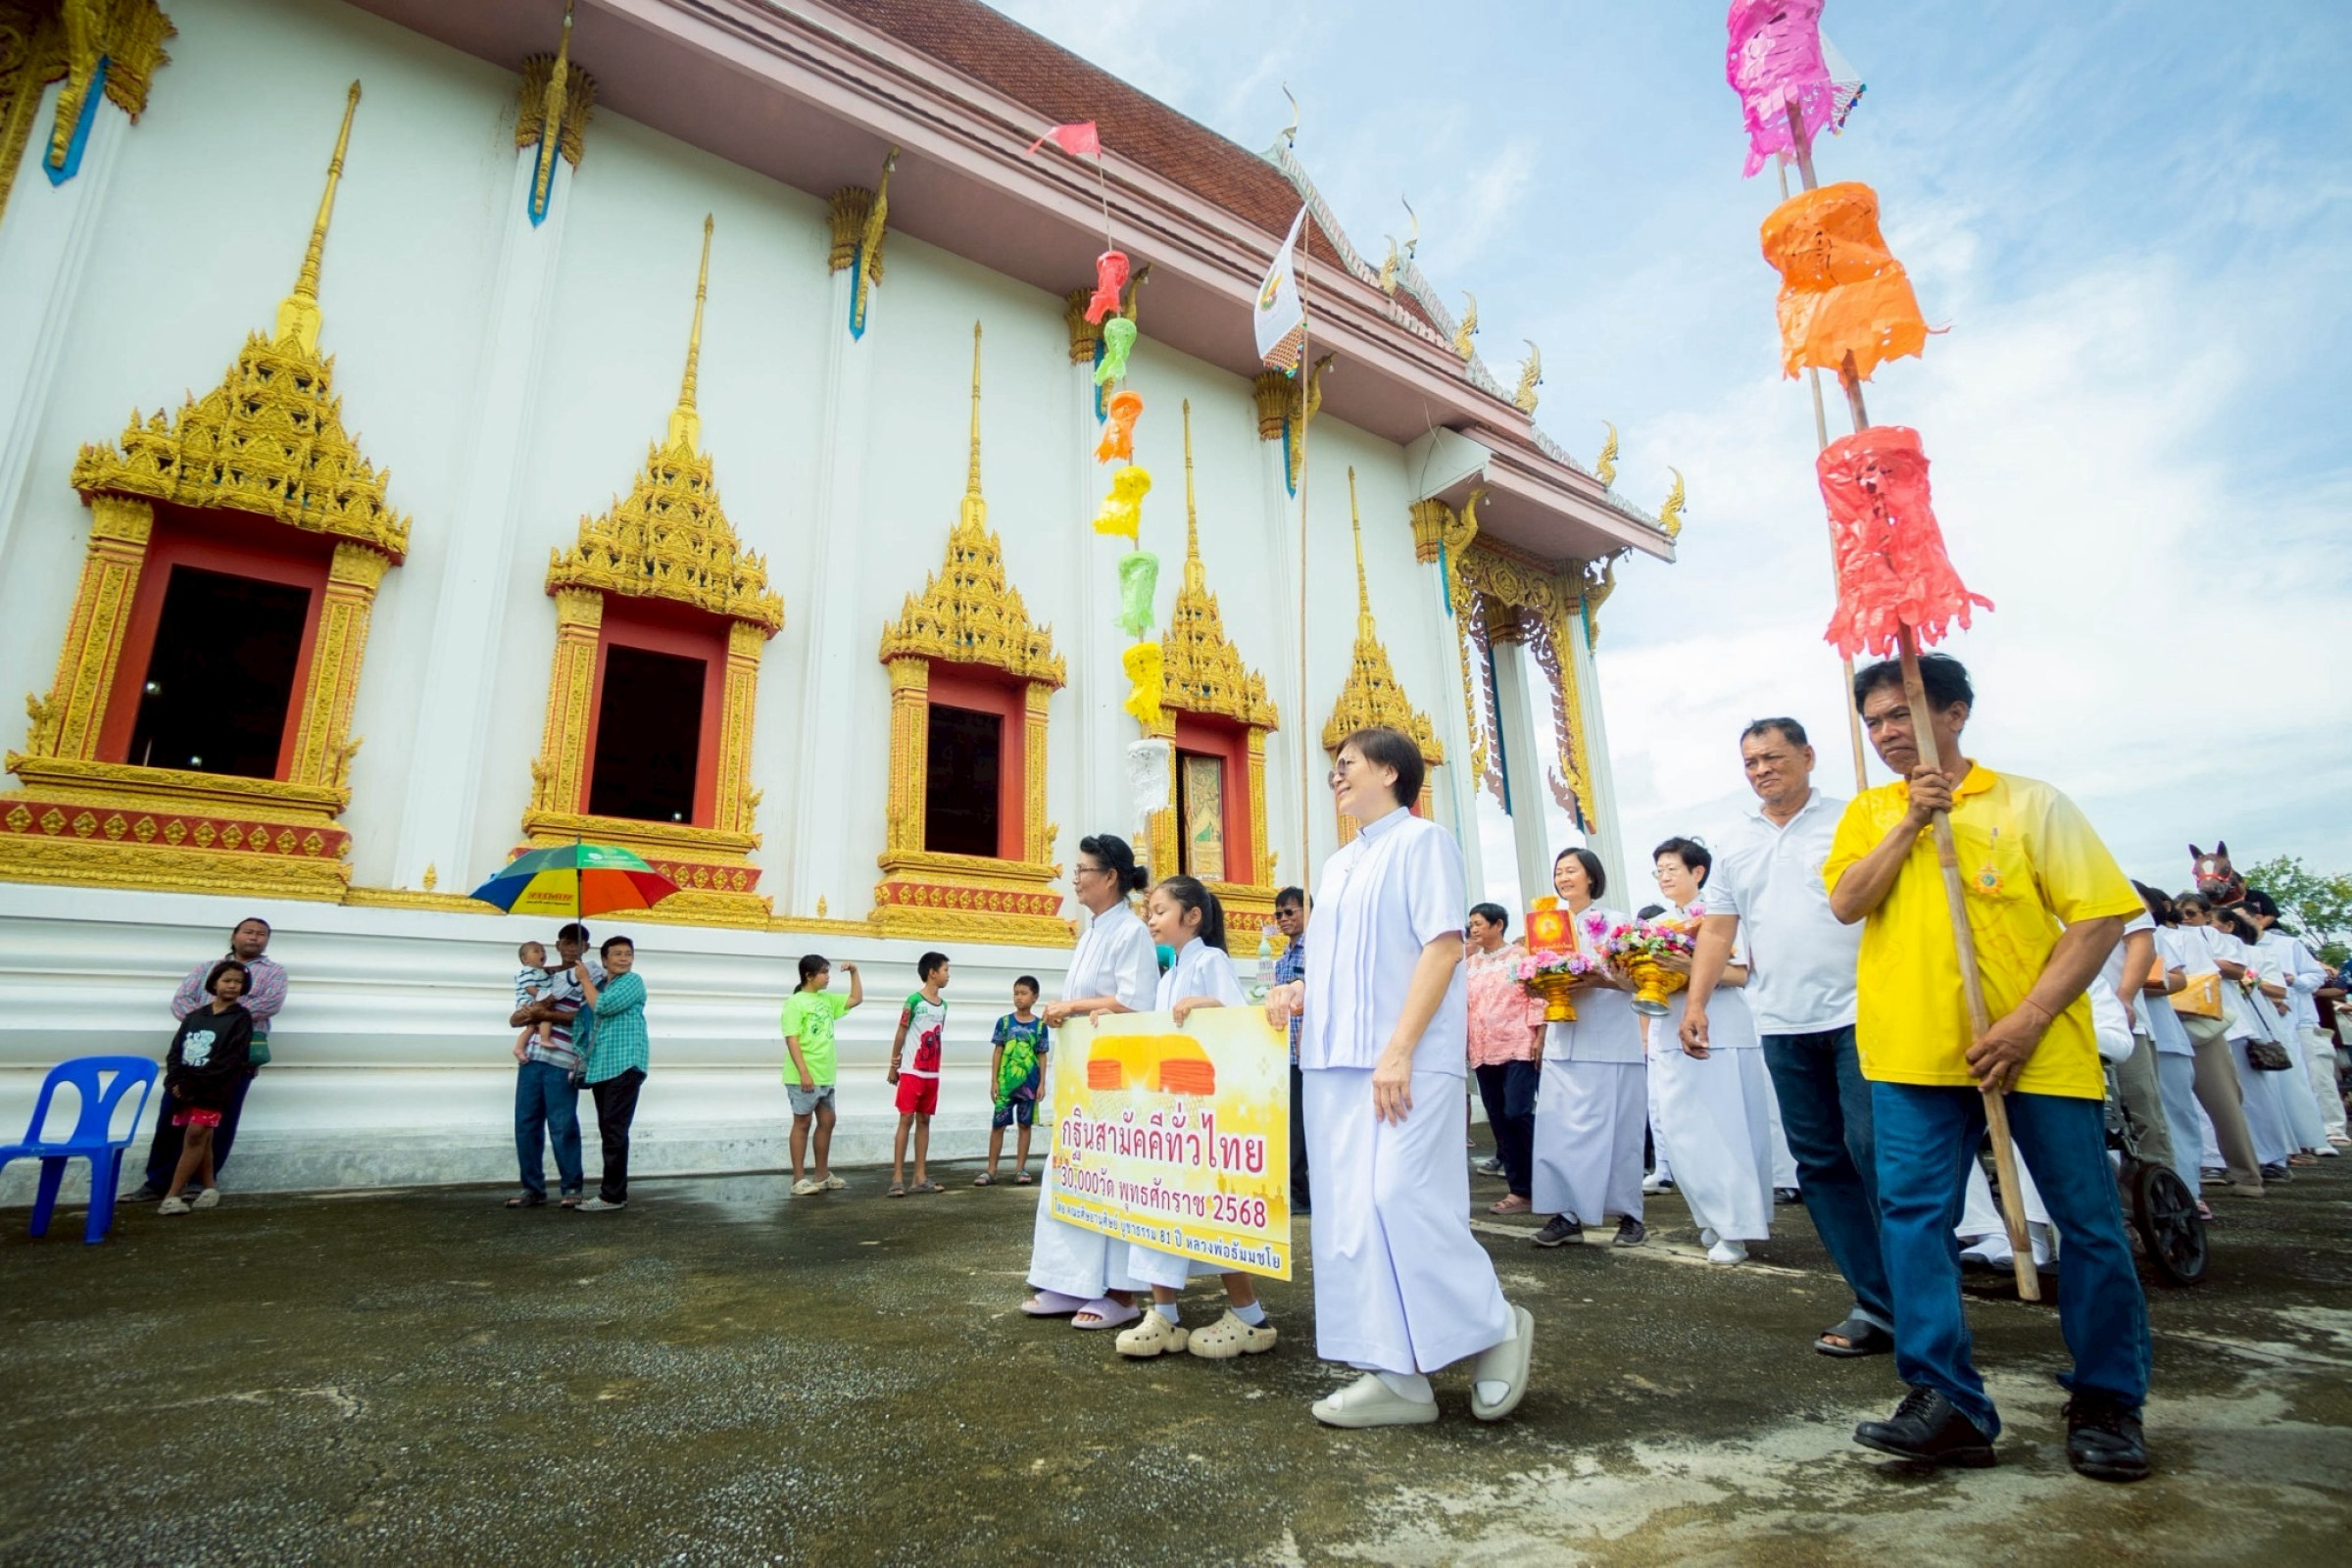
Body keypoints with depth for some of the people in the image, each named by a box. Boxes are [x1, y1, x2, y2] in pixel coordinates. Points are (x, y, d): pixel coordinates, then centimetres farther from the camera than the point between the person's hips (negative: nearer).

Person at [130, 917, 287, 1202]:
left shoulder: (273, 971, 12)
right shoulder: (207, 967, 21)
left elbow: (272, 1002, -6)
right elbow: (181, 999, 9)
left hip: (240, 1050, -3)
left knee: (221, 1119, 0)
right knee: (174, 1112, 0)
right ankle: (157, 1182, 11)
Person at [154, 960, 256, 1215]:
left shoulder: (241, 1018, -1)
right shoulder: (194, 1016, 14)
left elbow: (230, 1059, -9)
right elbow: (175, 1051, 9)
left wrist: (196, 1085, -13)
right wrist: (176, 1082, -7)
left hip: (213, 1089, -4)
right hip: (185, 1088, 5)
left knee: (195, 1136, -9)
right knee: (202, 1139, 9)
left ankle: (171, 1196, -5)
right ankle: (209, 1187, 20)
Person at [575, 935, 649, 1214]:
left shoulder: (632, 981, -3)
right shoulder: (599, 985, 21)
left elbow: (602, 1006, -16)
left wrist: (584, 979, -2)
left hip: (624, 1064, -8)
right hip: (601, 1067, 9)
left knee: (614, 1131, -10)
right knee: (608, 1131, 11)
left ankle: (612, 1195, -7)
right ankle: (614, 1191, 18)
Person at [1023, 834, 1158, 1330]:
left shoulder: (1132, 932, -12)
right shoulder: (1092, 933, 15)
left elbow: (1136, 1004, -20)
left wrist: (1072, 1006, -14)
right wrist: (1063, 1014, 3)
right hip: (1079, 1070, 9)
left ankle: (1118, 1292, 6)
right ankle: (1076, 1284, 18)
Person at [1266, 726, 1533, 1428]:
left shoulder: (1422, 841, -2)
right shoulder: (1338, 864, 20)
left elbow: (1444, 944, -13)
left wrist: (1400, 1048, -20)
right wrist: (1298, 992, 4)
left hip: (1406, 1062, -8)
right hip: (1334, 1061, 8)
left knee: (1398, 1199, -13)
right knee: (1349, 1216, 6)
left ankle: (1496, 1326, 11)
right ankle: (1395, 1376, 14)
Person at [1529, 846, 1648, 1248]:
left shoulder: (1615, 922, 0)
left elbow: (1636, 979, -5)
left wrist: (1600, 980, -22)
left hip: (1612, 1043, -4)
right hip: (1563, 1042, 4)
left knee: (1614, 1129, 1)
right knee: (1558, 1128, -1)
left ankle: (1630, 1215, 14)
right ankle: (1566, 1214, 4)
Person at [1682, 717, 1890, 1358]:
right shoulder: (1735, 845, 13)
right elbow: (1718, 930, 13)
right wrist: (1695, 1001, 4)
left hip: (1857, 1014, -5)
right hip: (1783, 1026, 5)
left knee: (1872, 1150, -6)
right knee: (1819, 1163, 7)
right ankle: (1877, 1302, 16)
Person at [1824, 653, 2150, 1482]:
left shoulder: (2031, 804, 2)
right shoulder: (1870, 812, 11)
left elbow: (2101, 916, -4)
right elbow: (1847, 902, -3)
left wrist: (2028, 1021, -13)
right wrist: (1909, 824, -11)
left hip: (2038, 1050, -2)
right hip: (1913, 1051, 2)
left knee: (2088, 1221, 8)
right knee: (1912, 1216, -2)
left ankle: (2107, 1402, 27)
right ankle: (1946, 1400, 6)